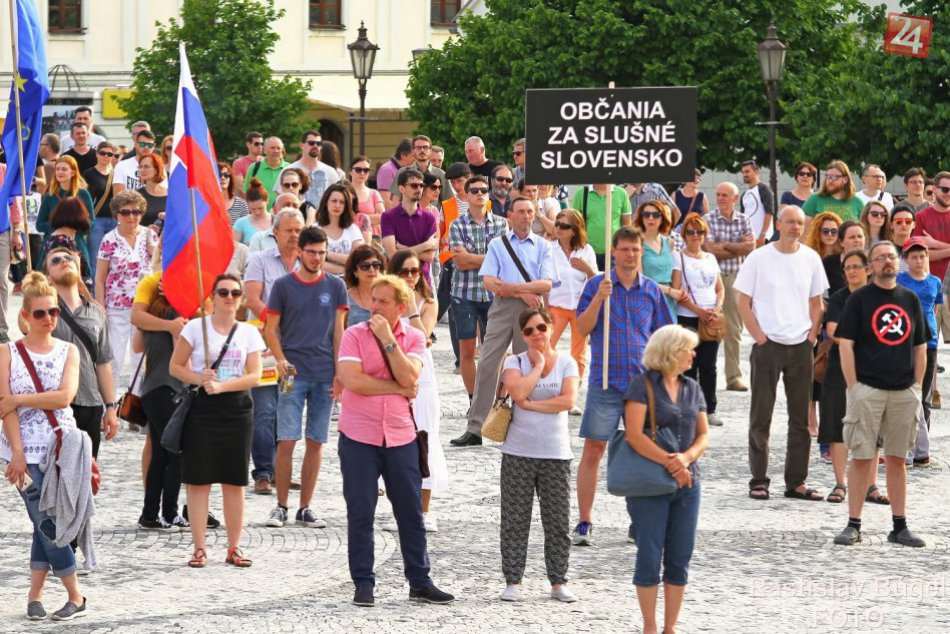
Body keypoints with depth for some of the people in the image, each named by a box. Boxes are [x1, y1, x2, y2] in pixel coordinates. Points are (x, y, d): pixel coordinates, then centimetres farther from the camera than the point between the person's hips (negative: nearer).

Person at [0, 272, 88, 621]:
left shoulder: (68, 351, 6)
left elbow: (64, 396, -9)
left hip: (61, 447, 2)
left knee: (46, 522, 3)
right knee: (47, 523, -5)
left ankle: (34, 595, 12)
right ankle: (75, 597, 3)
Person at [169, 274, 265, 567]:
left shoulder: (249, 332, 6)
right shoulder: (195, 327, 1)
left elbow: (255, 375, -1)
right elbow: (175, 366, 3)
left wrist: (222, 386, -15)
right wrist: (199, 378, -15)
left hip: (237, 408, 2)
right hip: (202, 408, -2)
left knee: (234, 482, 4)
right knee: (199, 480, -2)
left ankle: (234, 548, 11)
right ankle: (199, 548, 3)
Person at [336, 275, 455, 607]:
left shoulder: (414, 338, 5)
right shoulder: (354, 335, -3)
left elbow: (409, 377, -12)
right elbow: (351, 380, -16)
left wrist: (387, 339, -14)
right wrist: (399, 388, -9)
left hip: (400, 435, 2)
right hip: (359, 436, -2)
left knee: (411, 512, 6)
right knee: (360, 514, 0)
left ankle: (420, 582, 14)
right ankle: (363, 584, 8)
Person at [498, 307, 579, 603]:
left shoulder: (566, 363, 5)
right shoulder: (515, 362, 3)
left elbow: (568, 400, -11)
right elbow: (518, 392, -17)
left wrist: (530, 404, -11)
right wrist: (538, 364, -7)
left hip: (556, 454, 0)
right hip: (518, 453, 0)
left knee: (557, 521, 4)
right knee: (515, 520, 1)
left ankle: (558, 581, 12)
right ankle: (513, 581, 7)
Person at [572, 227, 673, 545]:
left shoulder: (652, 290, 8)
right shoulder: (597, 285, 1)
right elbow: (583, 328, -3)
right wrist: (599, 299, -18)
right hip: (605, 382, -2)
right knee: (593, 450, -3)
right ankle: (584, 523, 2)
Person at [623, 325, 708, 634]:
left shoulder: (692, 388, 11)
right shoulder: (642, 385, -6)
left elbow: (703, 436, 9)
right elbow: (634, 434, -15)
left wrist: (686, 458, -12)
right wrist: (669, 463, -18)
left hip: (687, 482, 5)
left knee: (680, 558, 5)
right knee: (650, 556, -3)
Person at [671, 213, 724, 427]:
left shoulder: (710, 258, 15)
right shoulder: (679, 258, -1)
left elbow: (720, 289, 16)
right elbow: (677, 291, -9)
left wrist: (717, 308, -3)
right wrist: (698, 310, -16)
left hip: (711, 320, 4)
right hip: (687, 319, -4)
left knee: (709, 366, 5)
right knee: (689, 365, -3)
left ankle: (709, 409, 10)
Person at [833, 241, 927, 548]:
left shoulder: (910, 299, 12)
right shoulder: (859, 299, 0)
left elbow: (920, 347, 15)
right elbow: (845, 344, -4)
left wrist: (917, 386, 7)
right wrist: (852, 386, -11)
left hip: (903, 392, 4)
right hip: (867, 389, -4)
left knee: (897, 459, 8)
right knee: (861, 458, -3)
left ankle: (900, 526, 11)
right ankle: (853, 525, 2)